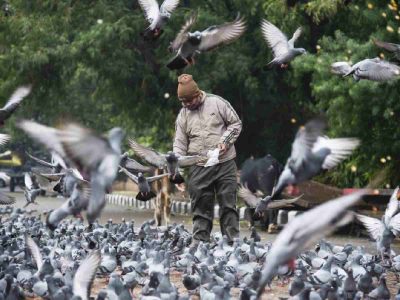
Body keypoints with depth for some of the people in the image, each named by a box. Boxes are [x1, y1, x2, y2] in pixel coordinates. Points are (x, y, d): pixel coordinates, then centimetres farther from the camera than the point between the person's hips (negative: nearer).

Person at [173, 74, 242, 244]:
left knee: (228, 205, -1)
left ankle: (232, 242, 2)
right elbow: (180, 143, 8)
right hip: (198, 168, 2)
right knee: (201, 209, 2)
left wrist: (225, 141, -10)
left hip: (225, 162, -2)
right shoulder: (183, 115, 9)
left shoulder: (217, 103, 0)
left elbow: (236, 123, 5)